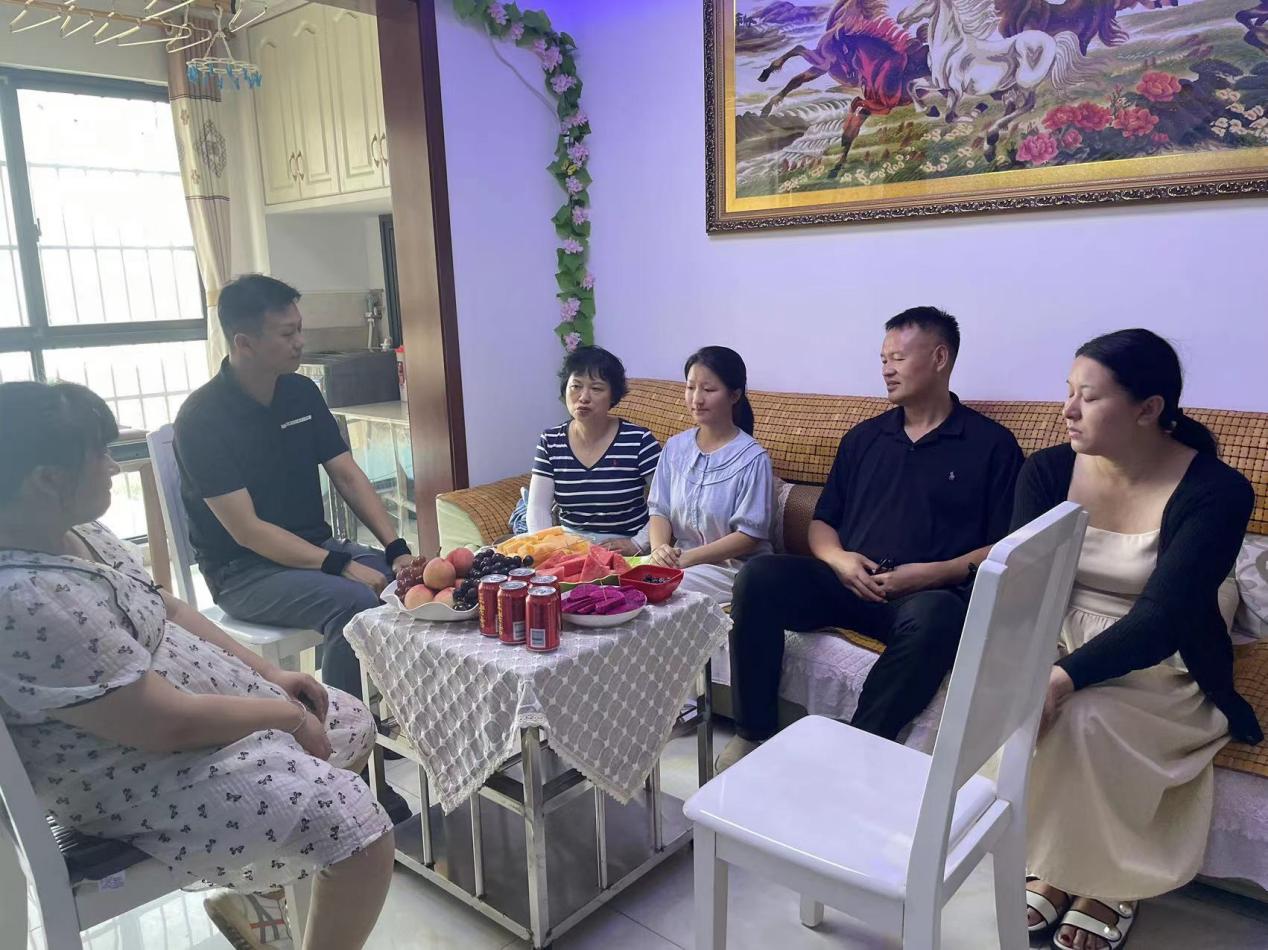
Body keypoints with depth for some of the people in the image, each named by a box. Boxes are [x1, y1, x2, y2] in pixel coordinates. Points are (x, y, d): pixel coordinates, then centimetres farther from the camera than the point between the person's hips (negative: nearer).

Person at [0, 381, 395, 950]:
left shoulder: (77, 533, 0)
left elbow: (167, 610, 11)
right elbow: (168, 724, -28)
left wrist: (268, 674, 5)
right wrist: (283, 714, -13)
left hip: (199, 704, 10)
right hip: (139, 774, -10)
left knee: (354, 725, 19)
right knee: (361, 830, -18)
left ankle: (249, 891, 30)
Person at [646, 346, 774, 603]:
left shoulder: (752, 458, -9)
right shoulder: (675, 447, 10)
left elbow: (749, 534, -12)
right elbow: (660, 510, 9)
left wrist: (688, 558, -18)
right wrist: (659, 548, -14)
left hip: (734, 567, -5)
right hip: (680, 559, 5)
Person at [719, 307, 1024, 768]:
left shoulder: (991, 444, 7)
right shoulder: (863, 438, 20)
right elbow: (821, 522, 20)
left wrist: (936, 573, -14)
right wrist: (838, 559, -2)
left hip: (927, 596, -3)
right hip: (848, 586, 4)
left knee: (935, 618, -38)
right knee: (758, 576, -22)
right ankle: (753, 733, -14)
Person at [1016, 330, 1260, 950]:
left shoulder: (1217, 491, -17)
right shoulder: (1048, 471, -6)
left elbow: (1163, 618, -26)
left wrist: (1065, 678, -39)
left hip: (1160, 666, -3)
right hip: (1060, 643, 3)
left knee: (1086, 716, -31)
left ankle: (1112, 882, -2)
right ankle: (1055, 867, -2)